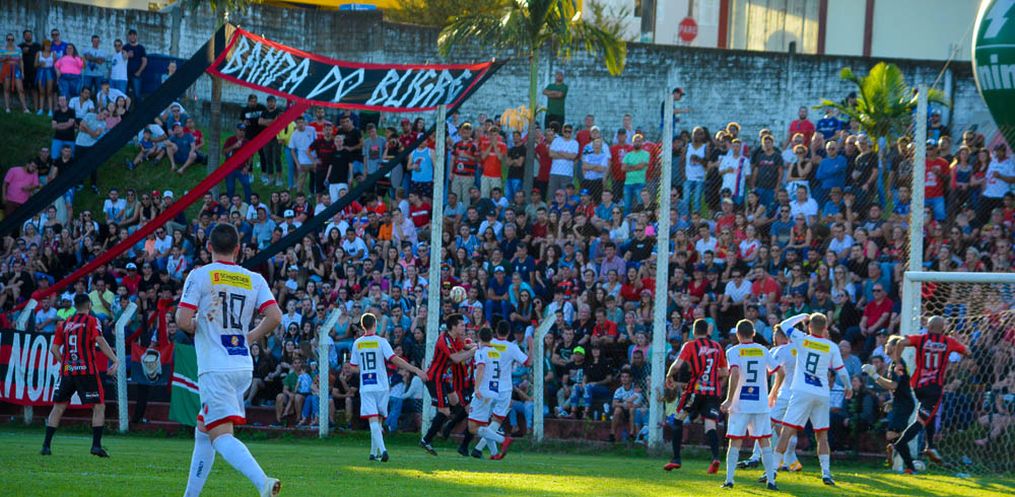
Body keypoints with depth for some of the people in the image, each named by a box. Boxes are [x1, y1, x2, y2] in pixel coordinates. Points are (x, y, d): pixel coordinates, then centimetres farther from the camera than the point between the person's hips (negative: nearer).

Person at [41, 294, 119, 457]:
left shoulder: (64, 324, 13)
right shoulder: (91, 321, 0)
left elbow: (54, 349, 10)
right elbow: (100, 341, -15)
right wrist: (114, 360, -18)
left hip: (67, 371, 4)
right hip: (87, 370, -4)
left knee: (58, 407, 12)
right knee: (99, 407, 3)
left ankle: (46, 445, 7)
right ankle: (96, 445, -9)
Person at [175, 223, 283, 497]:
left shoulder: (200, 275, -5)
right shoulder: (254, 279, 8)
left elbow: (183, 321, -13)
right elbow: (274, 317, -2)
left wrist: (196, 327, 10)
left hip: (215, 369, -6)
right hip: (244, 367, 6)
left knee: (220, 435, -13)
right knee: (203, 432, 19)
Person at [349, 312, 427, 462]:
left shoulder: (357, 343, 3)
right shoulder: (381, 342, -4)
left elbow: (354, 366, 10)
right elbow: (395, 359, -14)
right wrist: (416, 370, -14)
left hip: (365, 387, 0)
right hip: (381, 386, 0)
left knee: (373, 421, -9)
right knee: (378, 420, 13)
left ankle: (382, 449, -28)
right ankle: (374, 452, 16)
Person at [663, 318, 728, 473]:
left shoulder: (690, 346, 0)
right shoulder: (717, 347, 14)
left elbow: (677, 365, -11)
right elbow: (724, 373, 20)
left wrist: (669, 377, 8)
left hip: (695, 389, -3)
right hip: (713, 390, 3)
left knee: (679, 419, 13)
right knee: (710, 424, -2)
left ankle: (676, 459, 10)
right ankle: (715, 457, -27)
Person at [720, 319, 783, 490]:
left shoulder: (733, 351, -4)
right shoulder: (763, 351, 7)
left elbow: (735, 374, -19)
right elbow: (781, 373, 6)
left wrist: (729, 400, -15)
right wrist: (772, 395, 21)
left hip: (740, 404, -2)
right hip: (761, 403, 2)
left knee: (735, 442, 2)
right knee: (764, 441, 8)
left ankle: (729, 480, -3)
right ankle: (771, 480, 4)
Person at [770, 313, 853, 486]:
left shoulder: (801, 339, -1)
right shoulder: (832, 347, 3)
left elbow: (784, 324, 14)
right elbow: (840, 370, 11)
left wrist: (802, 316, 26)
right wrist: (848, 387, 27)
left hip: (802, 393, -2)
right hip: (822, 394, 2)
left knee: (787, 431, -6)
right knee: (822, 435, 12)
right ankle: (826, 472, 5)